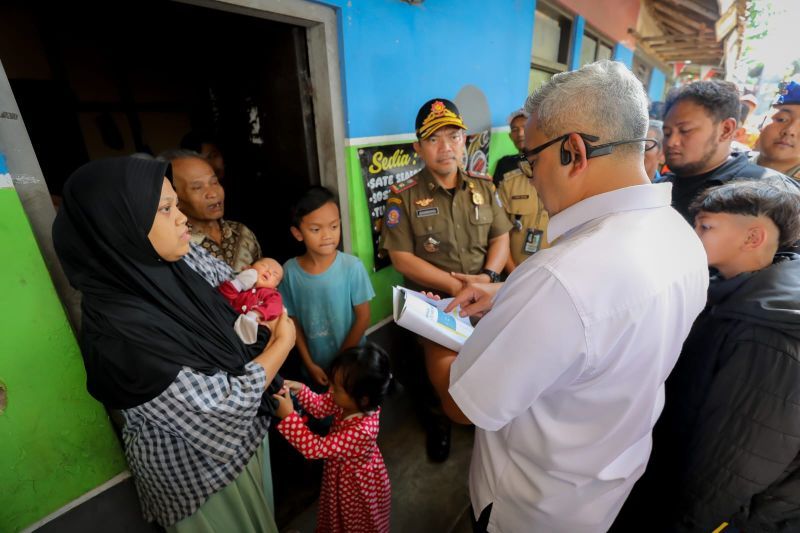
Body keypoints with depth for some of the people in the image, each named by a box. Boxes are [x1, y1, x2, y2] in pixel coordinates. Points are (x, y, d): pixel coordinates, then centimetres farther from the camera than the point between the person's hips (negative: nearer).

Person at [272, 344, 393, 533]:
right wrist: (299, 389, -26)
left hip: (358, 484, -7)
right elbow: (320, 406, -9)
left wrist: (288, 416, -41)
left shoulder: (361, 431, -44)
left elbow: (316, 448, -38)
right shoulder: (349, 401, -24)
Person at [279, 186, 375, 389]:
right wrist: (309, 364, -3)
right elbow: (293, 321, -3)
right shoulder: (290, 271, -12)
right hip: (315, 366, 2)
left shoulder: (352, 267, -19)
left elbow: (363, 318, -12)